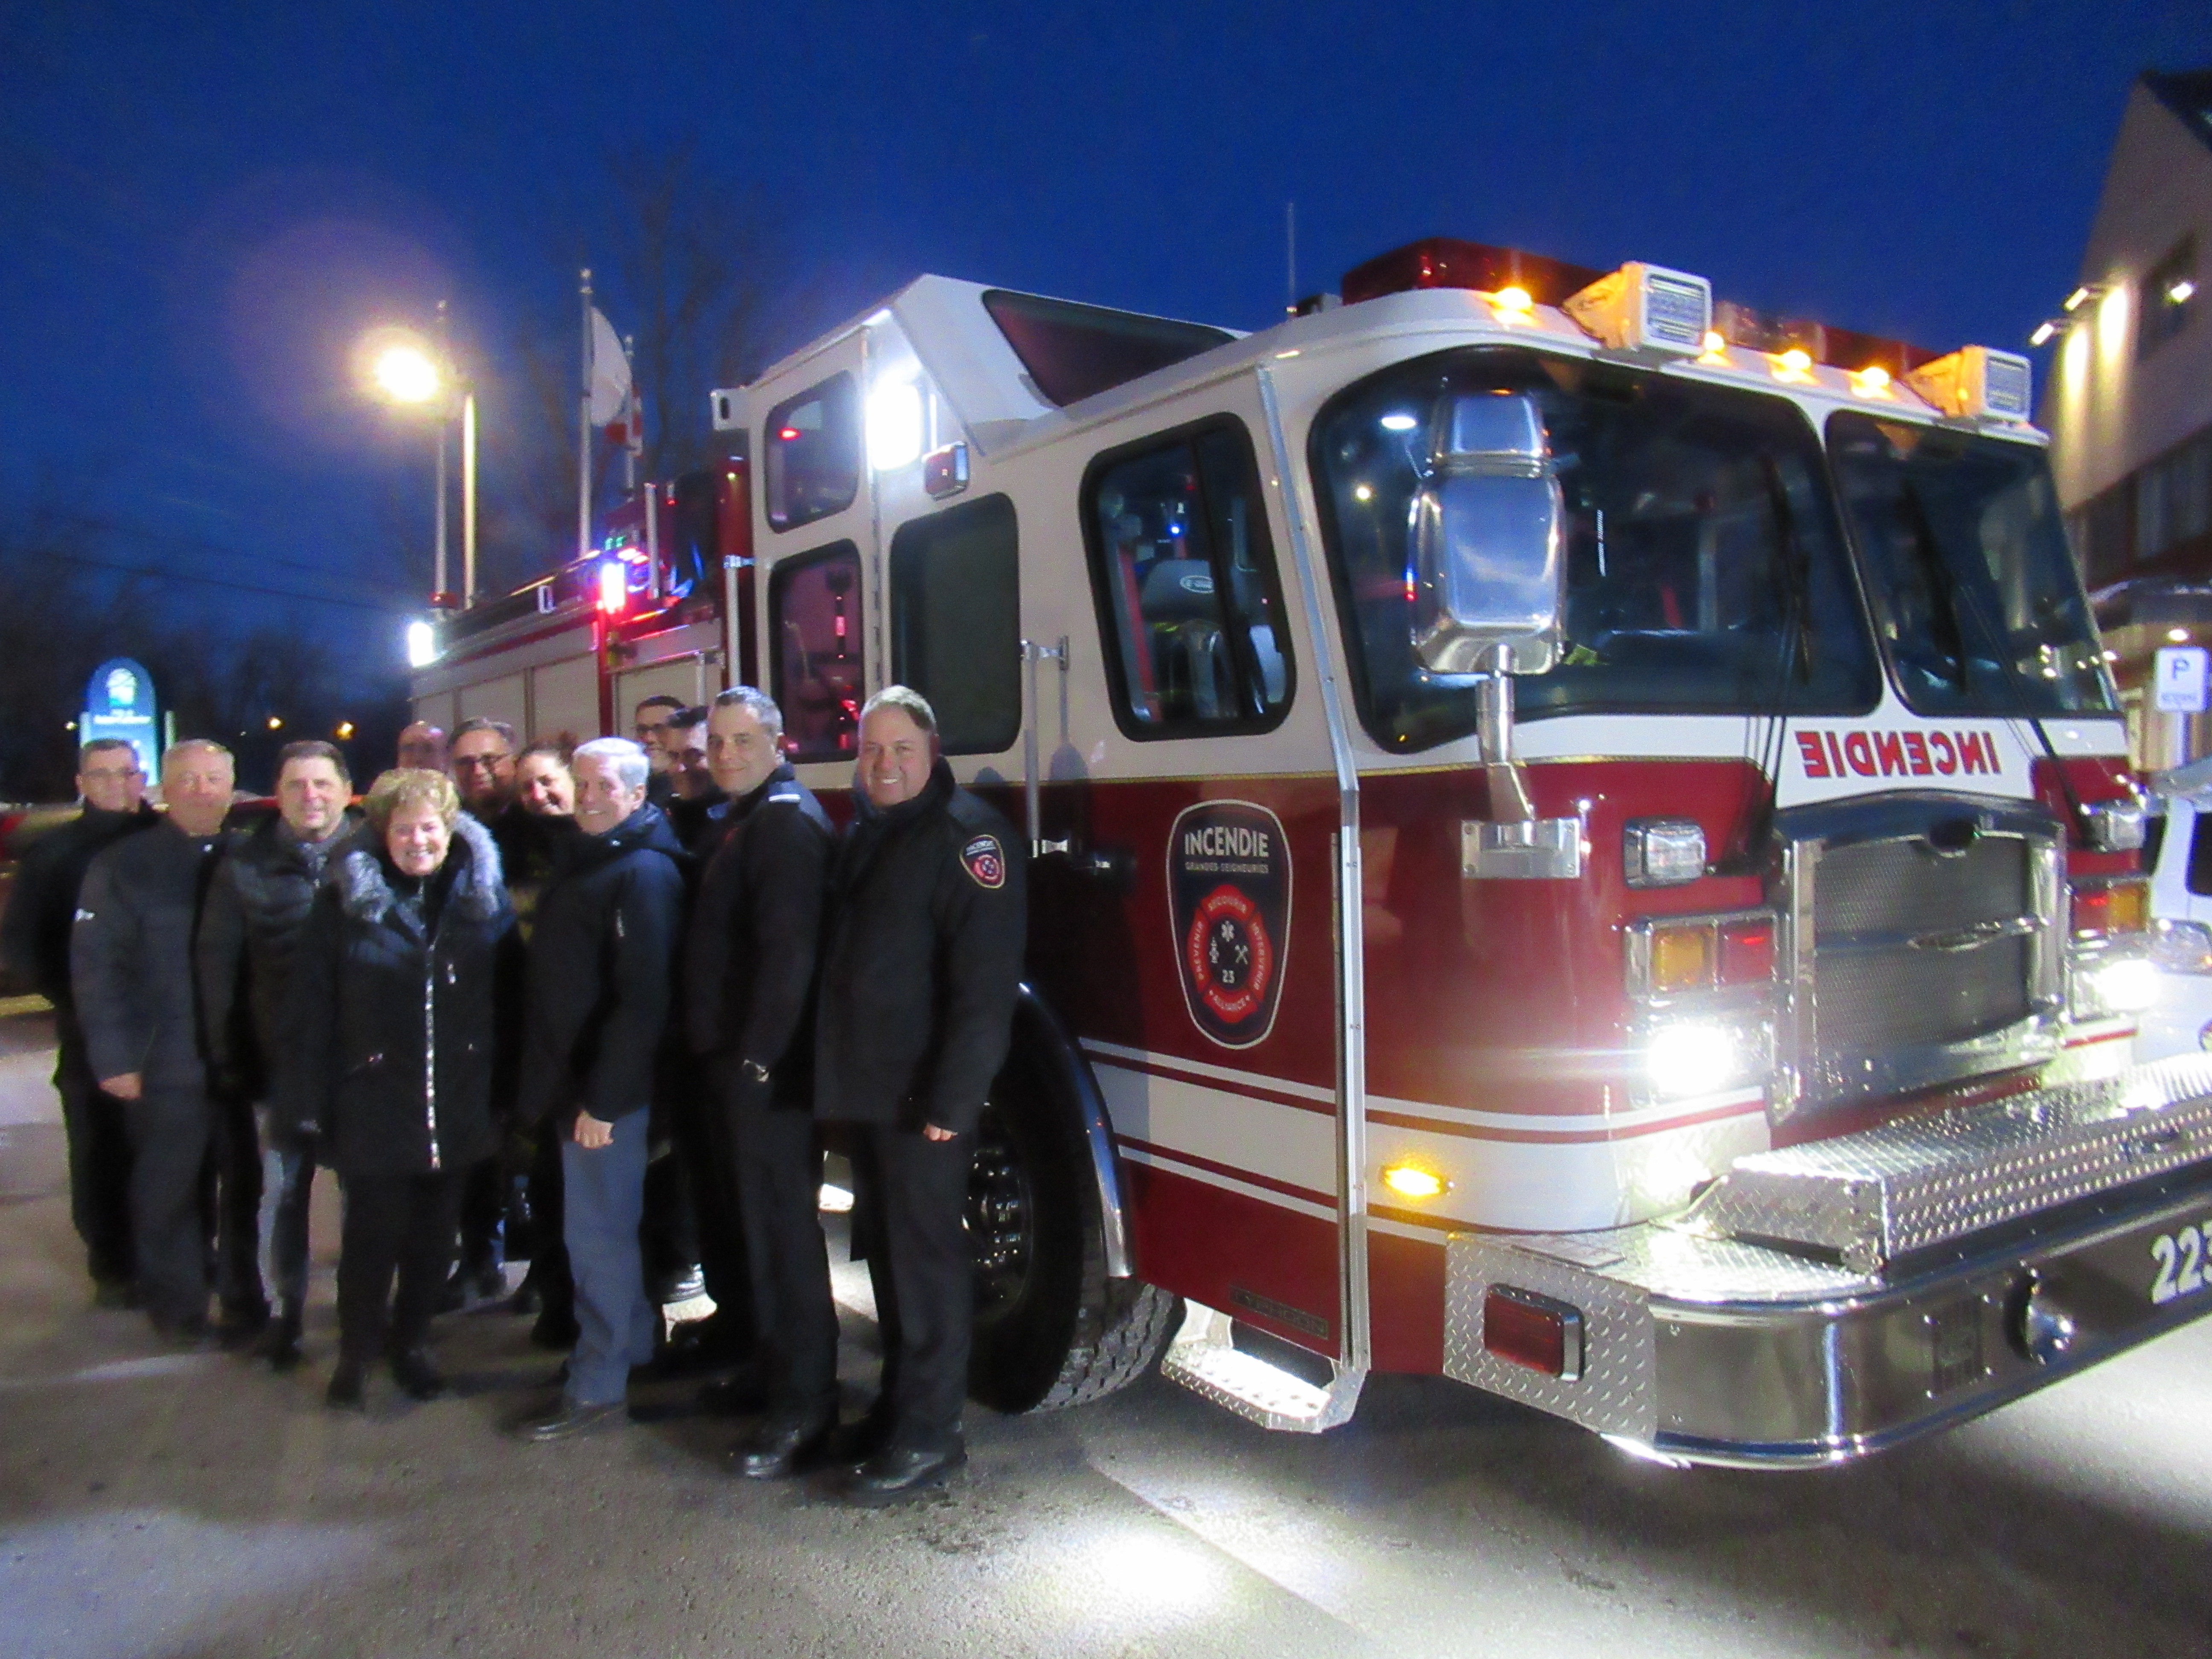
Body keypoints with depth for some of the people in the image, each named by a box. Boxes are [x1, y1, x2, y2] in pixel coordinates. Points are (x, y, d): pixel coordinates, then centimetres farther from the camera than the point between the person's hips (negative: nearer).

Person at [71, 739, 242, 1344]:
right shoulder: (123, 864, -2)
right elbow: (96, 966, -6)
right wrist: (114, 1058, -12)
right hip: (167, 1066, -2)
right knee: (168, 1192, 10)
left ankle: (247, 1296, 26)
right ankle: (176, 1306, 27)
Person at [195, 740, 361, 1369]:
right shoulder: (245, 863, 1)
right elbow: (217, 963, 2)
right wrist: (227, 1057, -1)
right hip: (280, 1060, 1)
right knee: (282, 1191, 10)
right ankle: (285, 1310, 27)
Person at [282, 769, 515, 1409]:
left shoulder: (483, 898, 2)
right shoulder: (346, 900, -3)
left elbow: (508, 998, 4)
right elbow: (314, 1006, -4)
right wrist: (309, 1097, -6)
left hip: (457, 1105, 2)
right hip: (372, 1102, -2)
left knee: (434, 1231, 13)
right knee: (373, 1230, 5)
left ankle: (411, 1340, 33)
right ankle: (356, 1352, 26)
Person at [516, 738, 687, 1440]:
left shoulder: (645, 873, -17)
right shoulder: (585, 863, 14)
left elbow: (643, 999, -23)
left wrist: (603, 1098, -22)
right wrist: (555, 1080, 15)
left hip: (610, 1090, -9)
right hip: (575, 1078, 9)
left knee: (597, 1235, -1)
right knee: (608, 1226, 19)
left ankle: (597, 1388, 10)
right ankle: (635, 1344, 33)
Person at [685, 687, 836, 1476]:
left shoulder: (788, 821, -14)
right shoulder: (742, 820, 18)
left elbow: (788, 951, -23)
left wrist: (758, 1058, -23)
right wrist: (725, 1053, 14)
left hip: (769, 1066, -10)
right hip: (736, 1057, 10)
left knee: (782, 1230, -4)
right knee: (747, 1217, 19)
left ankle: (805, 1405, 4)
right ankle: (763, 1363, 34)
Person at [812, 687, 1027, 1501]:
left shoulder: (967, 837, -13)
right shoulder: (862, 835, 15)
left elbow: (984, 984, -19)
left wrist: (951, 1099, -22)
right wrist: (834, 1071, 13)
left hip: (923, 1096, -8)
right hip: (861, 1089, 8)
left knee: (925, 1252, -1)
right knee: (886, 1244, 16)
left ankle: (929, 1435, 10)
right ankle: (900, 1400, 30)